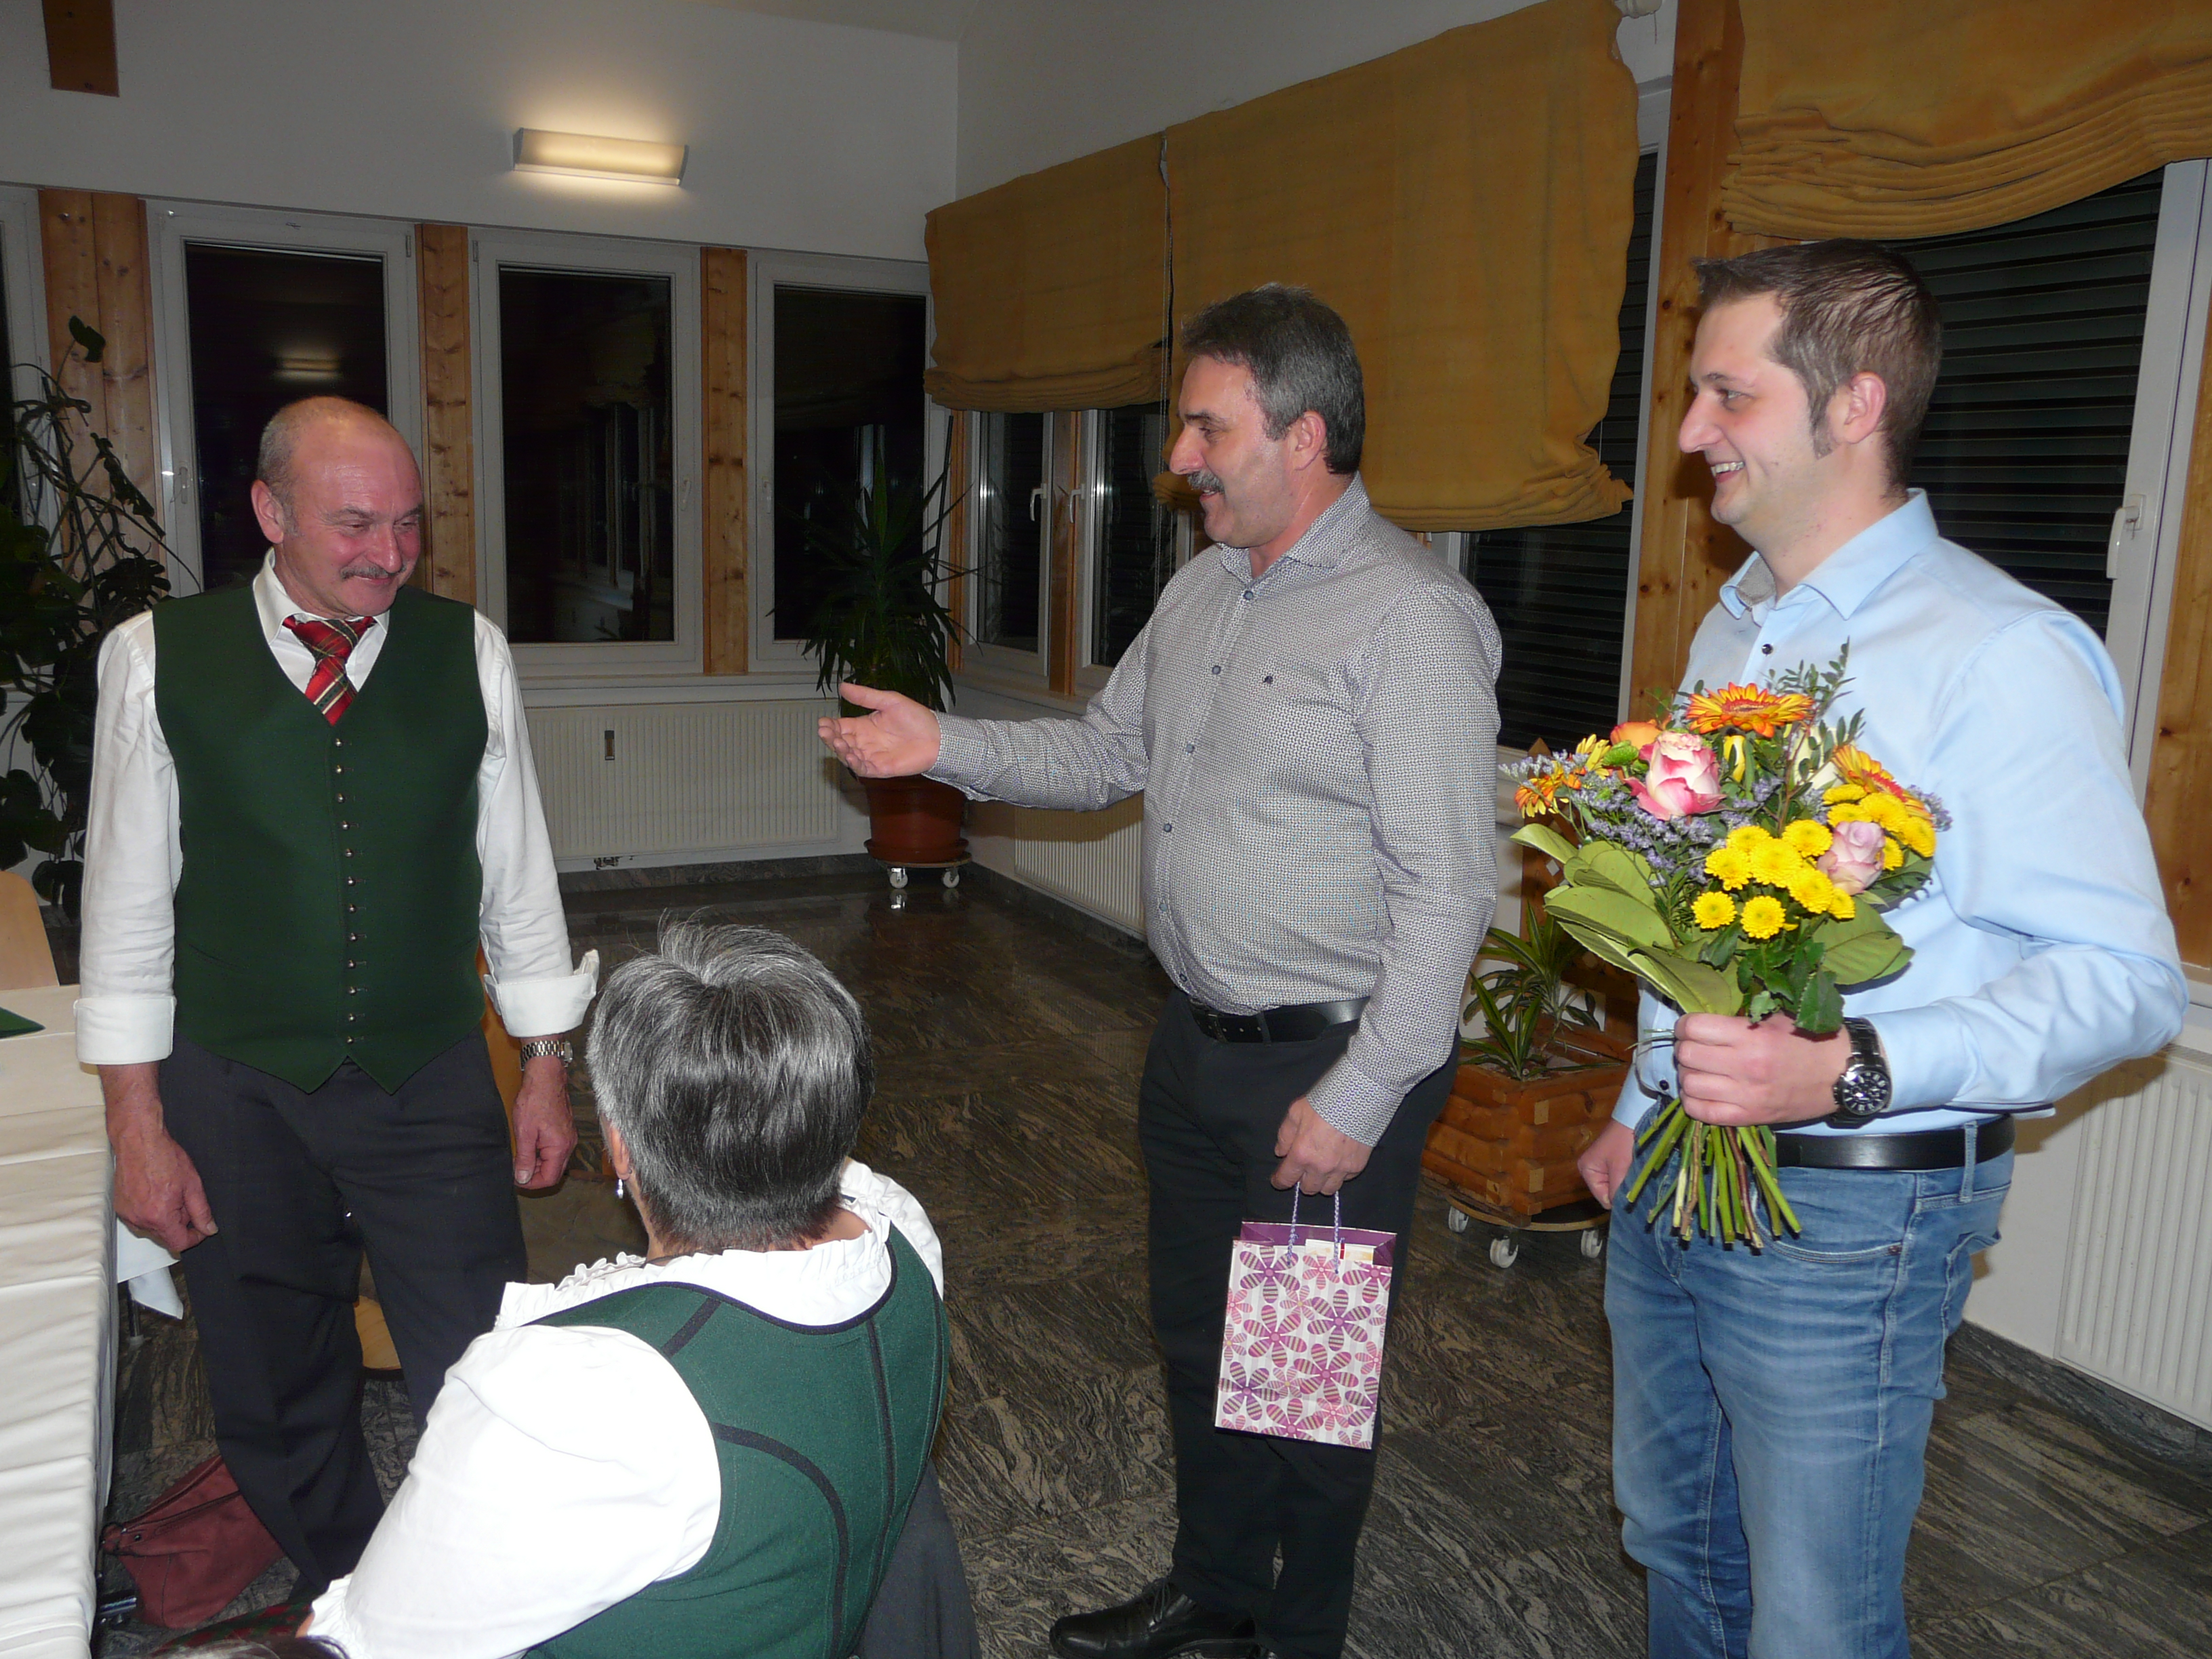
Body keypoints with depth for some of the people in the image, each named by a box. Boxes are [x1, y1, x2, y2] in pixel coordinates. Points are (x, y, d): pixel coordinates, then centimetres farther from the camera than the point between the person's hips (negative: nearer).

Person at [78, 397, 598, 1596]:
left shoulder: (467, 653, -3)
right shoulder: (157, 660, -6)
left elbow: (517, 875, 4)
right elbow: (126, 904, -1)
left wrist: (545, 1070, 6)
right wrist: (137, 1126, -2)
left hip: (435, 1090, 0)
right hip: (238, 1099, 0)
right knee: (280, 1414, 16)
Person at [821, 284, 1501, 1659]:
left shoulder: (1412, 618, -20)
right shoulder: (1204, 590, 8)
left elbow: (1445, 893, -22)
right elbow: (1108, 753, 18)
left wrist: (1357, 1100, -21)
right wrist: (945, 746, 4)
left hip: (1331, 1067, -8)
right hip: (1197, 1043, 8)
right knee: (1198, 1336, 22)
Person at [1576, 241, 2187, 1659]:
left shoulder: (1999, 655, -17)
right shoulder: (1731, 632, 11)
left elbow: (2125, 979, -20)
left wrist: (1852, 1068, -32)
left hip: (1846, 1212, -8)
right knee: (1676, 1541, 24)